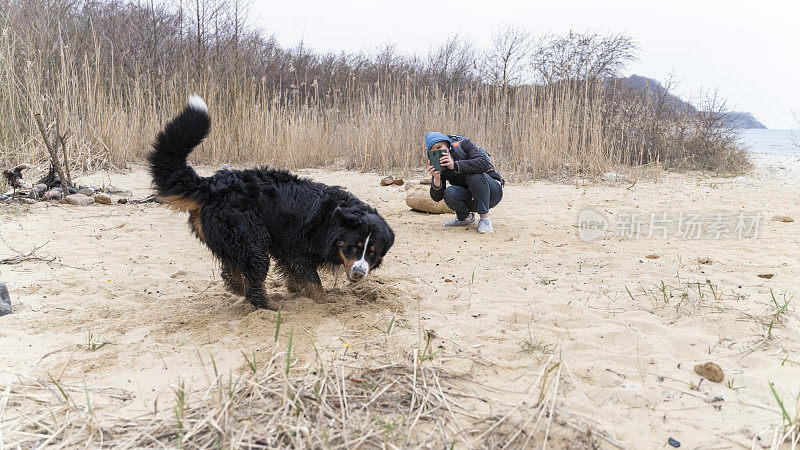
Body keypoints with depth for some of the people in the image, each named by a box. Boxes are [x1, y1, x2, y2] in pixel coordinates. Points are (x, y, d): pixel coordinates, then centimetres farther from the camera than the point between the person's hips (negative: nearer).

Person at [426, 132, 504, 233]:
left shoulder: (463, 144, -11)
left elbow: (484, 162, -30)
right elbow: (437, 197, -9)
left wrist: (455, 165, -37)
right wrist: (437, 179, -29)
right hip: (472, 200, 4)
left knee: (474, 175, -33)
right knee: (449, 194, -25)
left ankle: (485, 218, -20)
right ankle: (466, 217, 6)